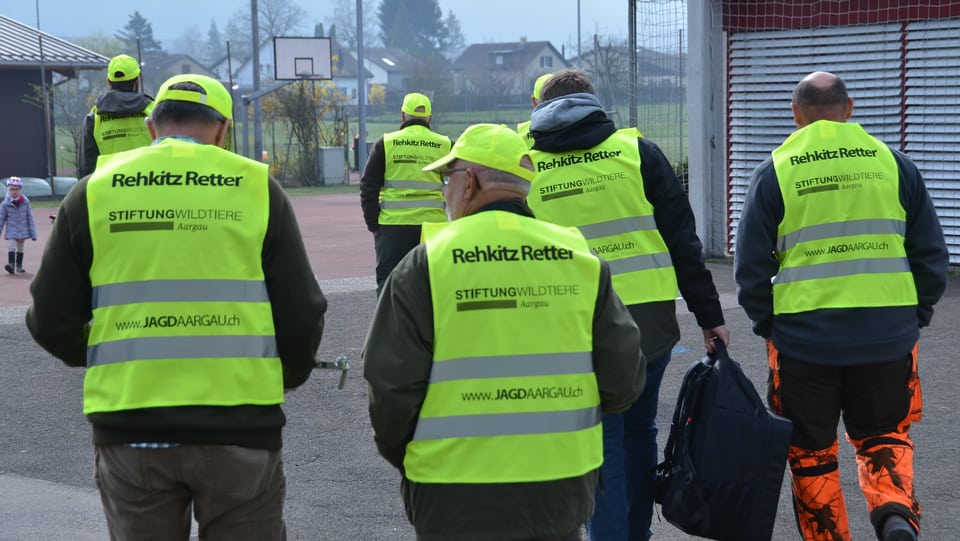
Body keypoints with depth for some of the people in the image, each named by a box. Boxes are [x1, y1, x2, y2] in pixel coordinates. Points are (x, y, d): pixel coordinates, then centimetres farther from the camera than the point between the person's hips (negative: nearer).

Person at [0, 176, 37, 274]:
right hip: (11, 230, -2)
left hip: (23, 230, 2)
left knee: (20, 248, 13)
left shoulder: (25, 202, -4)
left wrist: (33, 233, 1)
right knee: (11, 247, -17)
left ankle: (19, 266, 23)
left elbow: (30, 218, 1)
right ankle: (11, 264, -25)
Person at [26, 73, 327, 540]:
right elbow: (301, 314, -1)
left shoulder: (95, 191, 3)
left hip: (128, 429, 1)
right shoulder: (255, 187, 0)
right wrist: (290, 374, 19)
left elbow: (51, 321, 4)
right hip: (239, 425, -1)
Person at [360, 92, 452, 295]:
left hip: (392, 225, -1)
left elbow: (368, 187, 1)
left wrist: (373, 224, 6)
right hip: (433, 224, 1)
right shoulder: (445, 145, 6)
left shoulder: (385, 143, 2)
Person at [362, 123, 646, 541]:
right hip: (562, 491, 3)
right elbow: (623, 381, 1)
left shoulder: (425, 265, -8)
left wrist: (400, 454, 9)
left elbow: (390, 387, -10)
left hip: (458, 503, -3)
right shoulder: (580, 259, 1)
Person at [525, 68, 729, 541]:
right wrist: (709, 315, 3)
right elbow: (682, 240, -1)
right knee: (638, 430, 18)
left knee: (602, 444, 7)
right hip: (651, 323, 1)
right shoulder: (637, 151, 2)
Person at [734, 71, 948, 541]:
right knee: (884, 436, 19)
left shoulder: (775, 171, -2)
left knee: (811, 450, 14)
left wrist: (768, 325, 11)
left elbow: (750, 264, 0)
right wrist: (916, 315, 17)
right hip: (888, 335, 2)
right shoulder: (891, 162, 3)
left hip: (804, 336, -2)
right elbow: (931, 253, 7)